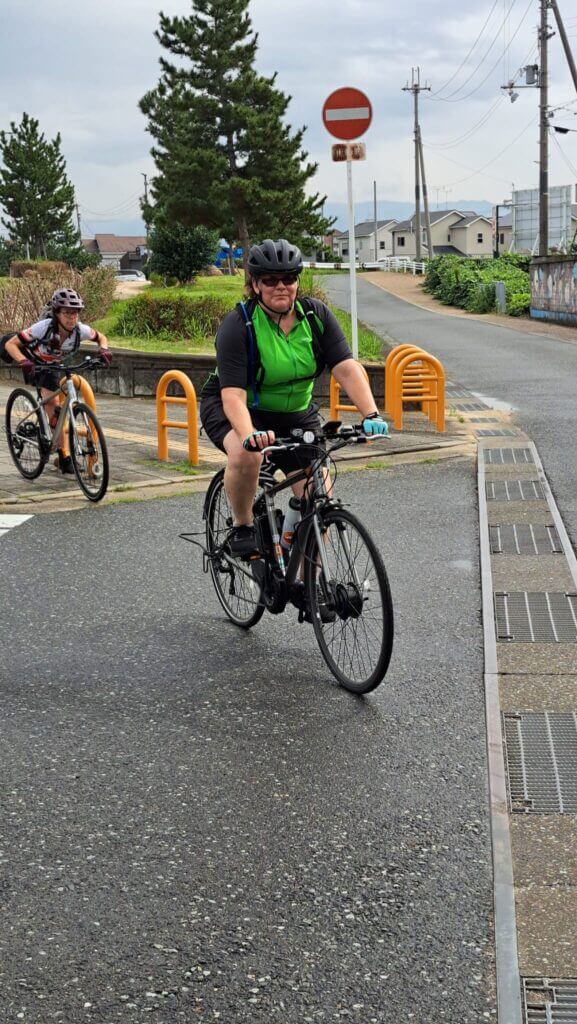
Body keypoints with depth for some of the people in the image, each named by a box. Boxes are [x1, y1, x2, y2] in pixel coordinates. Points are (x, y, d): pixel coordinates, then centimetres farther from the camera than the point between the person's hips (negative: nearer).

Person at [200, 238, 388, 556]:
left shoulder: (317, 315, -11)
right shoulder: (238, 325, -23)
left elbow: (347, 368, -20)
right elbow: (232, 393, -32)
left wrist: (371, 414, -36)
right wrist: (249, 434, -51)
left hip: (296, 415, 4)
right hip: (237, 411, -4)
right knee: (247, 455, -37)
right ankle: (241, 527, -10)